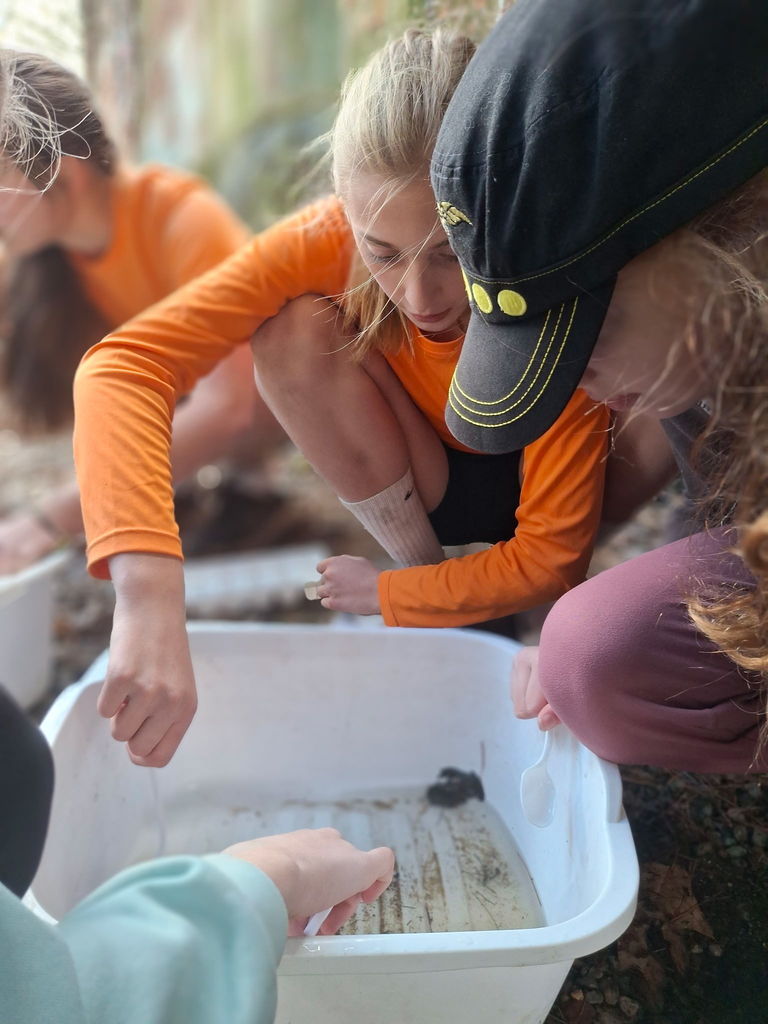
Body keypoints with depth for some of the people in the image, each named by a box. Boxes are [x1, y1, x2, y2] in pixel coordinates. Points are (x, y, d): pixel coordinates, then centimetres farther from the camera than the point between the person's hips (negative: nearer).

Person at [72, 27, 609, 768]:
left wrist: (386, 595, -19)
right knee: (295, 333, -25)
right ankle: (428, 567, -9)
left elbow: (553, 556, -27)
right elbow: (125, 364, -37)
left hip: (531, 498, -2)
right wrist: (149, 599, -50)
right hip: (433, 485, 3)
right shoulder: (333, 239, -28)